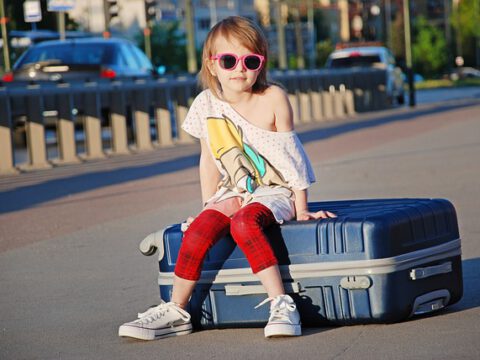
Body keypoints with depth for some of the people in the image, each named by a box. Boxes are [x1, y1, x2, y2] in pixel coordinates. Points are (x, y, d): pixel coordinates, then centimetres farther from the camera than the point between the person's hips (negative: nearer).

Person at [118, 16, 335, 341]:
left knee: (244, 222, -35)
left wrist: (301, 208, -4)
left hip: (276, 191, -4)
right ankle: (176, 312, -12)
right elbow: (209, 159, 12)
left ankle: (281, 305, -36)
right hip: (234, 192, 4)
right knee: (199, 229, -23)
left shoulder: (273, 99, -9)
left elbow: (289, 154, -4)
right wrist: (209, 204, 8)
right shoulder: (207, 105, 1)